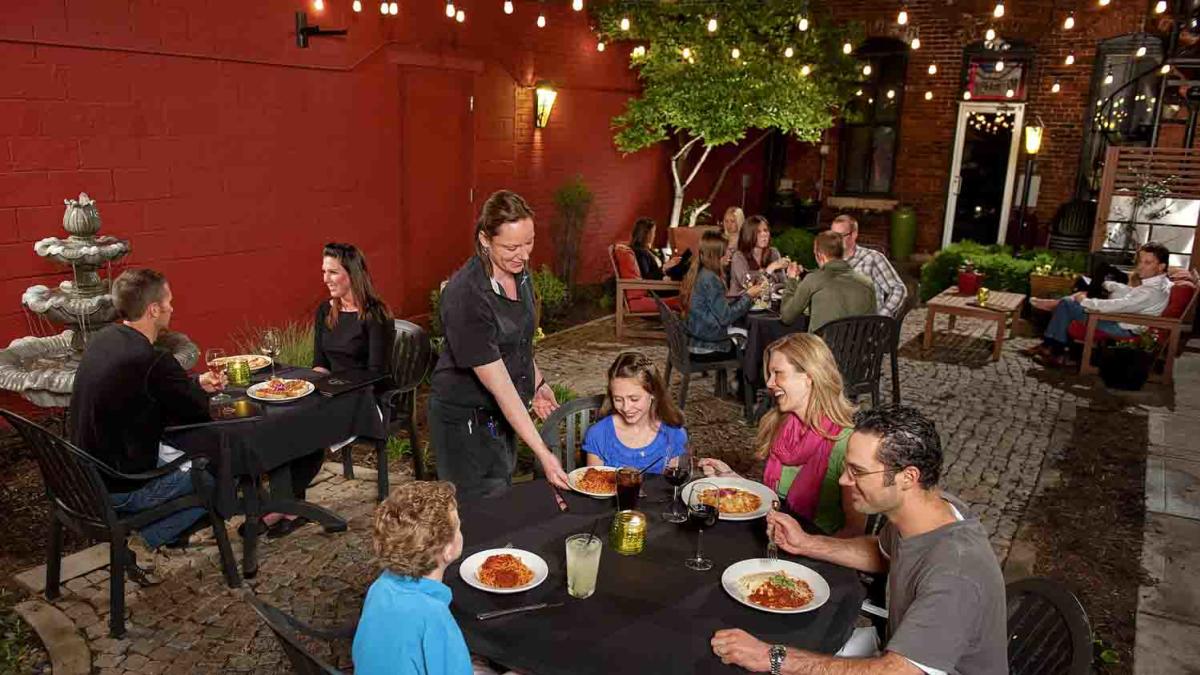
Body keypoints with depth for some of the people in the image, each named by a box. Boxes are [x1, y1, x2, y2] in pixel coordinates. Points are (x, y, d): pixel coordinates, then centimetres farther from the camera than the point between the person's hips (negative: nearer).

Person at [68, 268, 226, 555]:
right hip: (119, 490, -9)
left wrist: (196, 382, 5)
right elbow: (200, 412, -13)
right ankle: (147, 538, 8)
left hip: (86, 472, 9)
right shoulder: (152, 361, -28)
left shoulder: (103, 339, -1)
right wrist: (201, 391, 8)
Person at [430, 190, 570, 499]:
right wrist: (542, 453, -29)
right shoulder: (465, 295, -28)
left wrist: (537, 382, 8)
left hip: (502, 415, 7)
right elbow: (499, 386, -28)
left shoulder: (519, 271, -5)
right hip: (465, 421, -7)